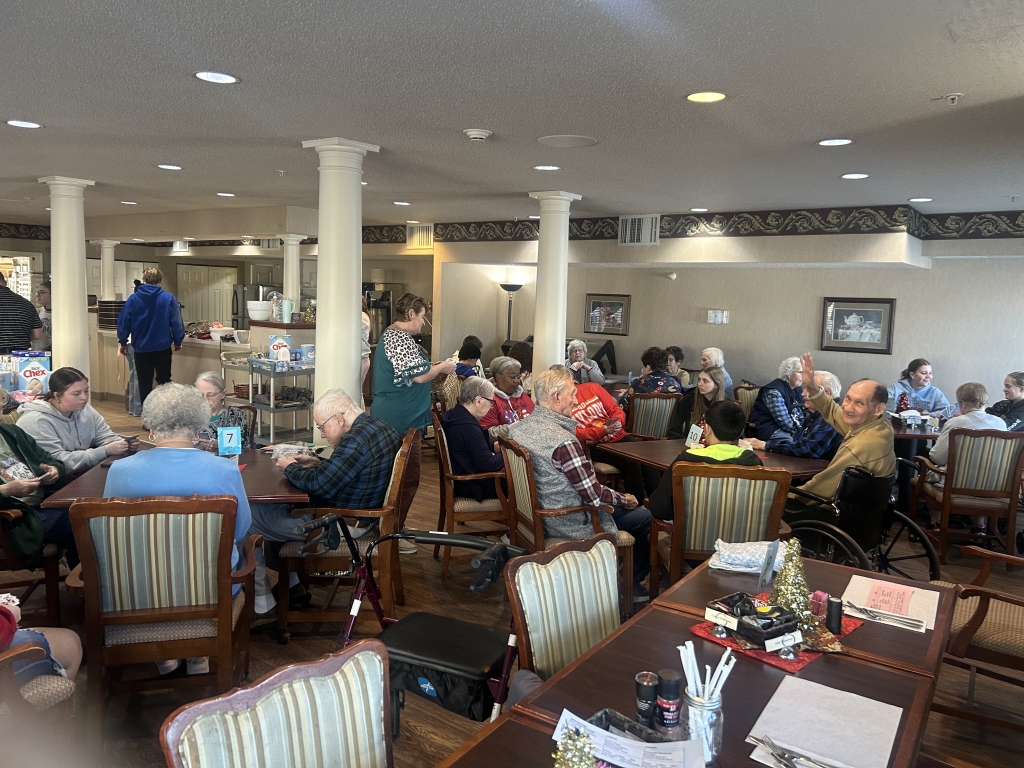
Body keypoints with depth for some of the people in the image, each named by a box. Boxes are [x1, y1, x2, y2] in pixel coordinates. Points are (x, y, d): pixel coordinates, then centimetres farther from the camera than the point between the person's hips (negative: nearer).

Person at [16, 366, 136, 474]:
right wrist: (106, 451, -30)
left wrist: (124, 444, -18)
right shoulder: (36, 422, -20)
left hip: (85, 475, 7)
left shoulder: (85, 410, 2)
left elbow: (106, 437, 6)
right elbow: (58, 463, -25)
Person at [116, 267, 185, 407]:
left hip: (141, 348, 1)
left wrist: (123, 342, 12)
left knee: (144, 385, 11)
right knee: (164, 383, 15)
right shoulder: (169, 298, -9)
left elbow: (123, 322, -2)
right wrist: (178, 341, 7)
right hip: (162, 347, -1)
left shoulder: (133, 299, -5)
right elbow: (176, 323, -8)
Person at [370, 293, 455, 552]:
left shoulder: (390, 333, 16)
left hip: (394, 417, 11)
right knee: (407, 477, -3)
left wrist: (433, 367, 13)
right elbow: (417, 376, -24)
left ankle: (394, 527, 30)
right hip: (402, 420, -11)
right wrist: (441, 367, -8)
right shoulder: (400, 337, -17)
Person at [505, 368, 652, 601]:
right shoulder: (564, 441, -30)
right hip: (571, 525, -9)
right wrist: (625, 500, -4)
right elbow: (594, 496, -26)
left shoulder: (517, 428, -6)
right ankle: (631, 585, 30)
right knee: (645, 516, 10)